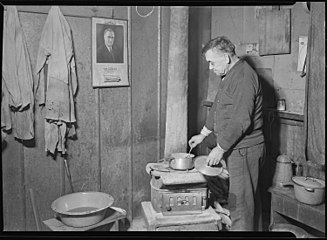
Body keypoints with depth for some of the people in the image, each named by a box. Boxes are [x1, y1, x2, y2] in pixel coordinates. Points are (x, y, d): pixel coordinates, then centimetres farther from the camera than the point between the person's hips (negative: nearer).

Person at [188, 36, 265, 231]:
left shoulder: (243, 77, -19)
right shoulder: (230, 75, 14)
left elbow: (240, 121, -24)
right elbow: (218, 108, 21)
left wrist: (220, 148, -18)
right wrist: (203, 134, 20)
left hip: (243, 150, -10)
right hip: (234, 148, 10)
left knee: (240, 202, -1)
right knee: (250, 198, 19)